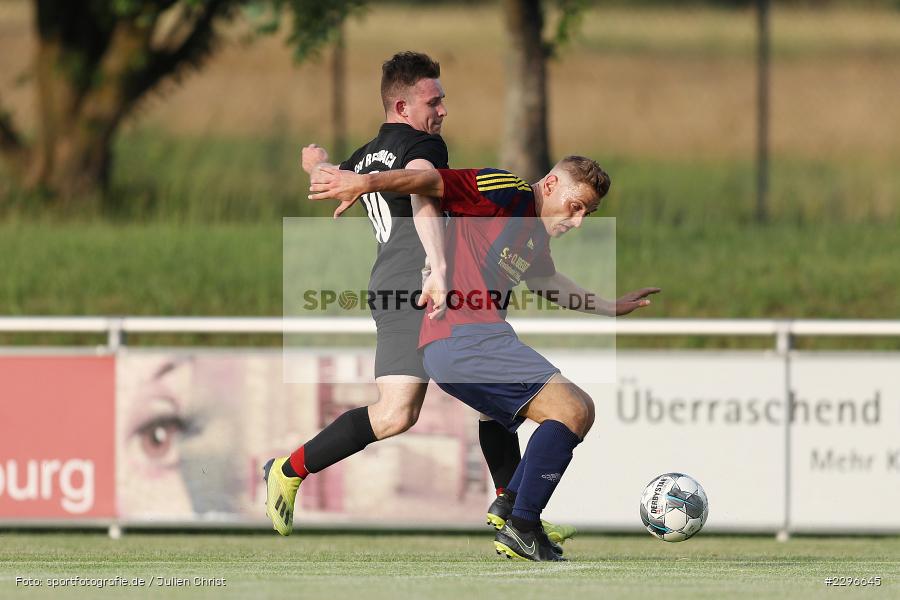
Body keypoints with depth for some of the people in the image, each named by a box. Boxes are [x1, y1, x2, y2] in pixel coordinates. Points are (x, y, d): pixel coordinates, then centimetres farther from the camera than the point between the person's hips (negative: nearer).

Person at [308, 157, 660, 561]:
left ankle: (507, 511, 13)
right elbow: (437, 181, -14)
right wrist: (367, 182, -28)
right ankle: (521, 529, -18)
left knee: (579, 411, 18)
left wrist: (609, 308, 53)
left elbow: (548, 284, 46)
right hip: (463, 339, -11)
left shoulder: (537, 239, 24)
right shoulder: (508, 194, -4)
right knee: (571, 409, -18)